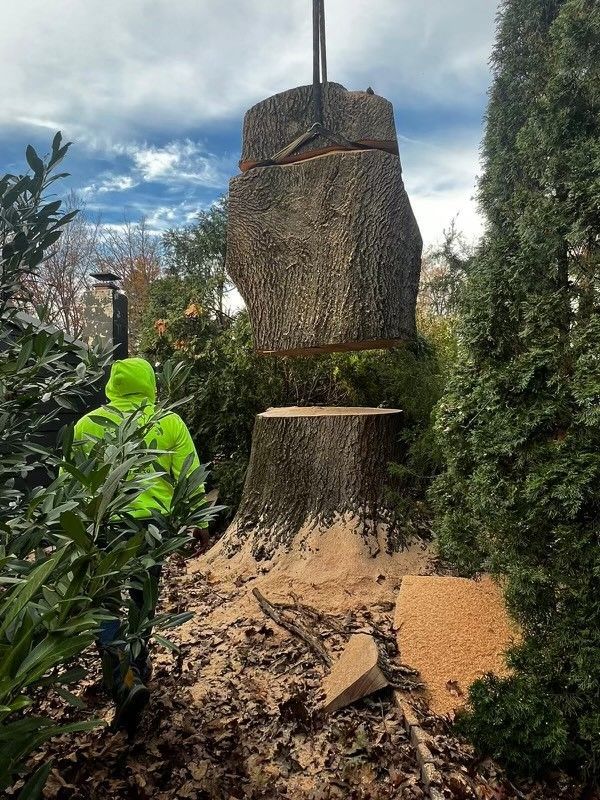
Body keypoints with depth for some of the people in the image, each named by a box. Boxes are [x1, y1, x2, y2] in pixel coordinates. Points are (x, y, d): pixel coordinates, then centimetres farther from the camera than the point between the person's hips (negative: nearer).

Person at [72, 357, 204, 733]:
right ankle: (138, 668, 37)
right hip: (154, 525, 2)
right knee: (143, 598, 20)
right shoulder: (170, 422, -1)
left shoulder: (90, 423, -1)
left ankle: (125, 680, -8)